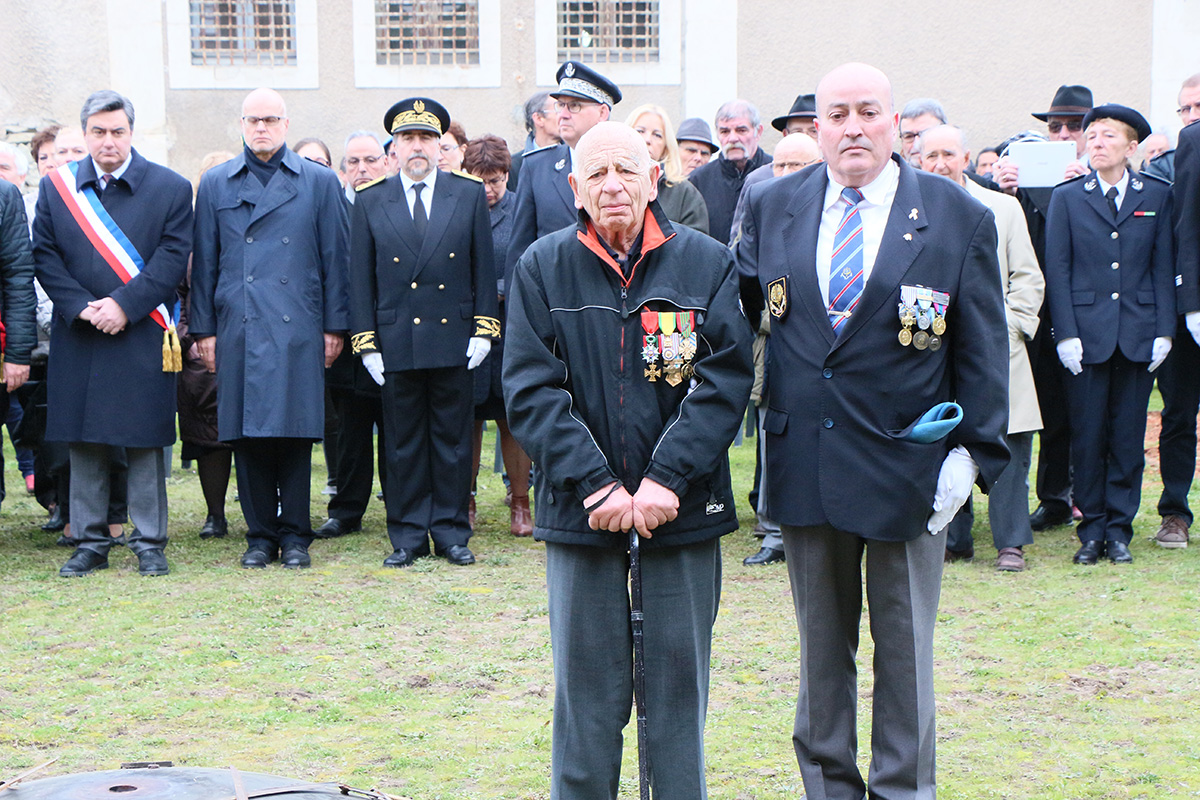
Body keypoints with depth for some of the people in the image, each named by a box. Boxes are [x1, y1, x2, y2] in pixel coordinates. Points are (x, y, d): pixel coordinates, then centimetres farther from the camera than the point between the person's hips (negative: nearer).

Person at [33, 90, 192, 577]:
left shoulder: (169, 188, 2)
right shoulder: (56, 188, 8)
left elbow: (173, 257, -5)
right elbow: (45, 257, 4)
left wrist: (124, 305, -14)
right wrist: (81, 308, -10)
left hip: (142, 336, -2)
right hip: (78, 337, 2)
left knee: (145, 441, 0)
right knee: (84, 444, 6)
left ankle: (149, 543, 8)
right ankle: (90, 542, 15)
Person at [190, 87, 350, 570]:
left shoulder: (319, 182, 8)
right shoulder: (215, 185, 11)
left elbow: (334, 258, 7)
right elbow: (204, 262, 11)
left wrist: (334, 326, 2)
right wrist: (204, 329, 6)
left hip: (298, 329, -1)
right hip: (238, 327, 1)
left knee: (296, 433, -1)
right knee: (247, 435, 2)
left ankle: (294, 535, 9)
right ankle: (260, 535, 11)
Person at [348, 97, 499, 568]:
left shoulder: (470, 195, 6)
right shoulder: (370, 203, 6)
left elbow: (484, 268, 7)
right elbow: (360, 279, 6)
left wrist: (483, 330, -1)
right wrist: (366, 343, 0)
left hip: (455, 340, 0)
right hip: (396, 343, 0)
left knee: (453, 439, 4)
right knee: (403, 441, 4)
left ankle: (451, 534, 12)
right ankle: (408, 537, 11)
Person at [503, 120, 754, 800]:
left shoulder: (708, 264, 1)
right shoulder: (543, 269, 2)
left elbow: (725, 381, -5)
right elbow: (531, 389, -3)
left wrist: (665, 478, -15)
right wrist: (596, 484, -13)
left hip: (682, 511, 0)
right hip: (581, 512, 0)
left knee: (678, 686, 7)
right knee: (587, 691, 5)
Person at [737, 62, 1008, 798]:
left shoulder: (959, 218, -3)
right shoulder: (772, 206, 5)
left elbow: (983, 351, -3)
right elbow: (738, 309, 14)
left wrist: (973, 452, -9)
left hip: (906, 463, -3)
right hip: (804, 460, 3)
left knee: (905, 648, 6)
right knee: (821, 641, 14)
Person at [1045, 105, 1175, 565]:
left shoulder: (1156, 196, 8)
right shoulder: (1066, 197, 5)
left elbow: (1164, 267, 7)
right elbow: (1057, 270, 2)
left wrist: (1164, 331, -1)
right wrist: (1065, 334, -7)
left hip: (1139, 335, 1)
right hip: (1087, 334, -1)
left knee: (1129, 436, 4)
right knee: (1087, 436, 2)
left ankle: (1119, 529, 12)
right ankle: (1091, 530, 12)